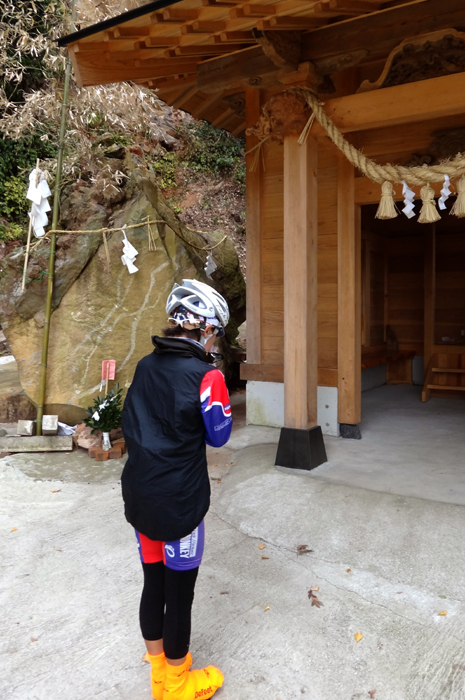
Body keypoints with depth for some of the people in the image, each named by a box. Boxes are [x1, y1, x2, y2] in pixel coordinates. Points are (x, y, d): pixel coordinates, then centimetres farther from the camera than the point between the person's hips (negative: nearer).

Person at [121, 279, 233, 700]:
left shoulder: (146, 366, 1)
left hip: (139, 495, 6)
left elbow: (129, 424, 10)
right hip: (180, 502, -6)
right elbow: (218, 435, -6)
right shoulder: (206, 375, -18)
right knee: (179, 594, 11)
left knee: (153, 584, 20)